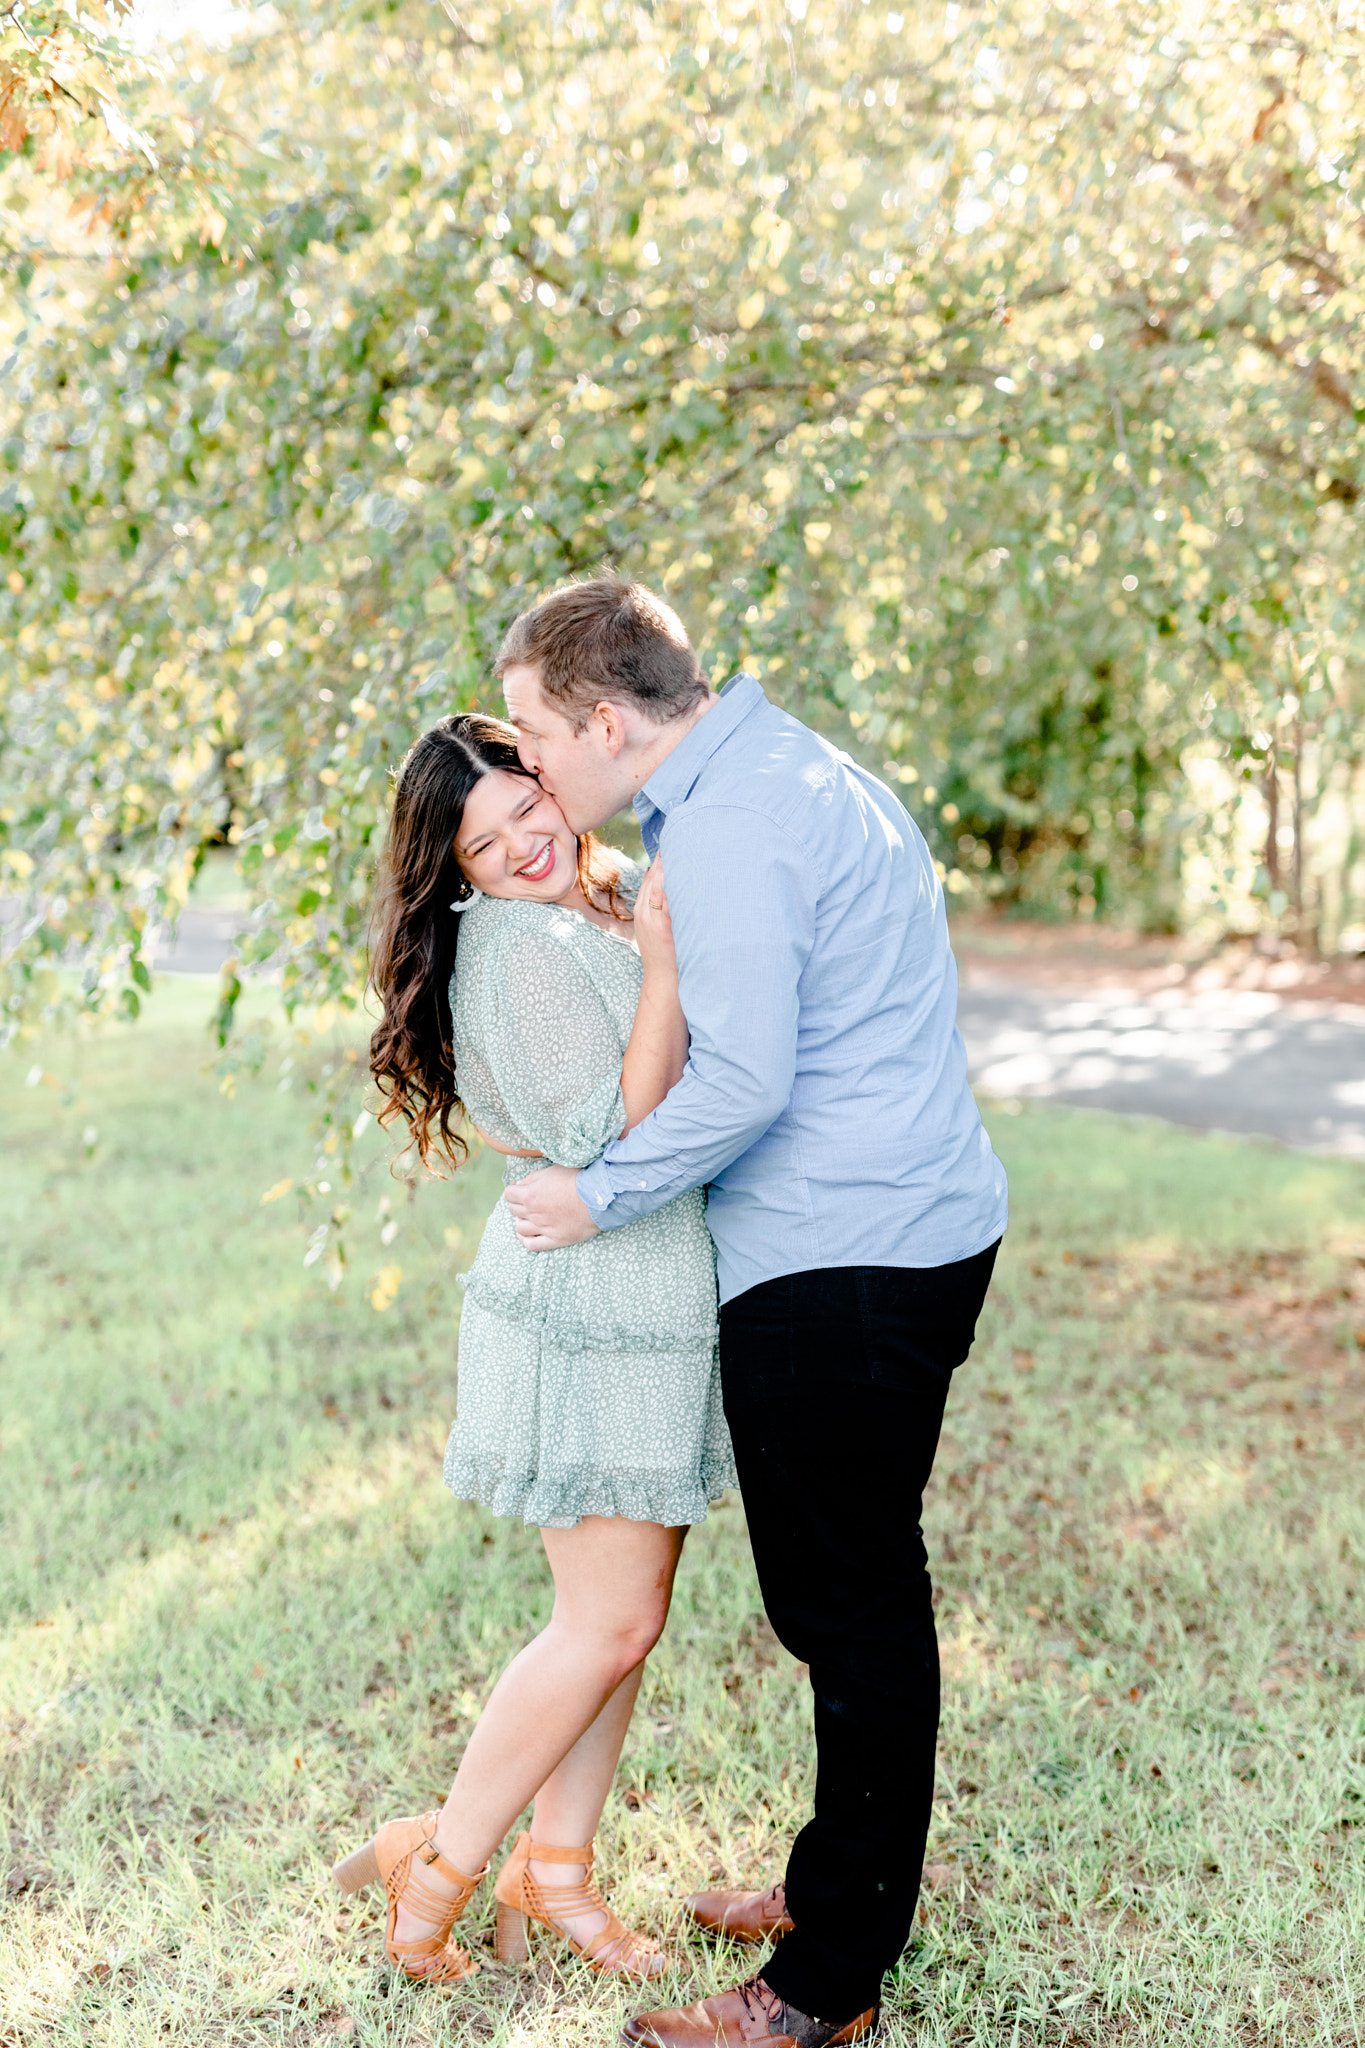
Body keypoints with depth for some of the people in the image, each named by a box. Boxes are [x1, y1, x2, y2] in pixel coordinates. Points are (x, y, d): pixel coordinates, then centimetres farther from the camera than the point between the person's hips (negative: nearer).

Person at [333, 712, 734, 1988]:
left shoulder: (614, 893, 10)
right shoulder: (515, 949, -18)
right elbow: (610, 1138, -26)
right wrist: (662, 957, -26)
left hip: (652, 1303, 9)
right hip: (589, 1311, -9)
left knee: (623, 1609, 14)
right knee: (610, 1622, -1)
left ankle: (555, 1864, 28)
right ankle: (439, 1871, 14)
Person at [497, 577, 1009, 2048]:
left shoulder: (730, 826, -17)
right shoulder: (787, 767, 15)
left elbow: (744, 1080, -23)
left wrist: (601, 1195, -10)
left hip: (839, 1270, -11)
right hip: (918, 1231, 11)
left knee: (852, 1609, -1)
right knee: (854, 1594, 20)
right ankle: (850, 1880, 36)